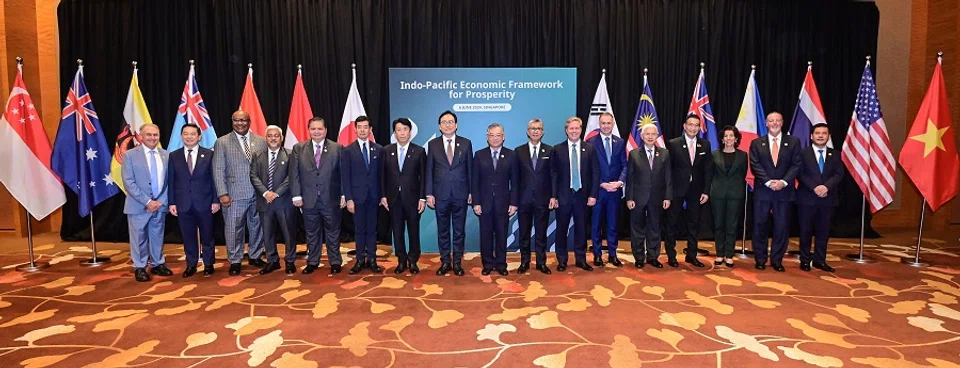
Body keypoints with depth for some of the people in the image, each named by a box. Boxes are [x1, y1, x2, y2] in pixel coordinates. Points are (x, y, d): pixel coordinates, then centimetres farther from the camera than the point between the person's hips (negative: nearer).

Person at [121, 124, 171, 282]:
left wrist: (161, 201, -6)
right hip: (139, 206, -3)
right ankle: (140, 268, 20)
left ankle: (157, 264, 27)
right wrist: (147, 201, -16)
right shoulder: (130, 155, -4)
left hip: (160, 204, 3)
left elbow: (168, 181, 6)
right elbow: (129, 183, -10)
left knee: (157, 237, 13)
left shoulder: (165, 155, 6)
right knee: (139, 238, 6)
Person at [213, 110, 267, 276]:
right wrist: (223, 193, -10)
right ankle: (235, 261, 18)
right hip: (234, 194, -2)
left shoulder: (261, 141, 6)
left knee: (257, 227, 11)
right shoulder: (222, 142, 3)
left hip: (259, 194, 2)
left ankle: (255, 256, 28)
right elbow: (218, 170, -2)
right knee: (233, 229, 4)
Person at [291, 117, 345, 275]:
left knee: (333, 232, 9)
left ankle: (335, 262, 21)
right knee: (312, 233, 13)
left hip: (331, 199, -1)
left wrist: (343, 195, -5)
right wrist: (296, 195, -4)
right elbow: (294, 173, 2)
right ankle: (312, 262, 26)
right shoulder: (299, 148, 4)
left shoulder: (337, 148, 0)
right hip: (309, 199, 2)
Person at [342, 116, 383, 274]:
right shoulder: (348, 150, 1)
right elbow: (346, 177, -2)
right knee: (360, 229, 7)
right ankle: (360, 260, 15)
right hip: (357, 195, -1)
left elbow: (381, 174, 6)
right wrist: (348, 199, -8)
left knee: (372, 229, 7)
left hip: (374, 196, 1)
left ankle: (371, 260, 14)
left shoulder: (378, 149, 5)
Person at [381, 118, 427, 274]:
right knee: (397, 231, 8)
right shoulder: (387, 151, 5)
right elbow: (384, 176, 6)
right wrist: (383, 196, 0)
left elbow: (423, 177, -2)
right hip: (393, 198, 2)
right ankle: (401, 261, 20)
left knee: (413, 231, 6)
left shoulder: (419, 151, -1)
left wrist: (422, 198, -8)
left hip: (412, 198, -2)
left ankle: (413, 261, 19)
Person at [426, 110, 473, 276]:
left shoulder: (466, 143, 3)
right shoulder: (433, 144, 3)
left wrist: (471, 192, 0)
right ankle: (445, 262, 20)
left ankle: (457, 262, 18)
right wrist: (429, 194, -3)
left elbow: (470, 169, 4)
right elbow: (429, 170, 2)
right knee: (443, 230, 8)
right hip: (441, 194, 0)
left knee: (459, 230, 7)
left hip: (461, 194, 0)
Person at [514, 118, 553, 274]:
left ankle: (541, 262, 18)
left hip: (543, 198, 0)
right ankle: (524, 262, 20)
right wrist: (514, 198, -2)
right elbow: (515, 176, 3)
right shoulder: (519, 151, 4)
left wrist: (553, 197, -4)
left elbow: (553, 175, 2)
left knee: (541, 232, 8)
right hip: (524, 198, 0)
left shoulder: (549, 151, 4)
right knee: (524, 232, 8)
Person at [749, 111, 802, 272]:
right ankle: (760, 260, 13)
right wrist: (768, 182, -14)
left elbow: (796, 165, 0)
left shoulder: (793, 142, 6)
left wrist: (783, 182, -14)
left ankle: (777, 260, 15)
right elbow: (755, 166, -3)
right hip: (762, 190, 0)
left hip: (784, 191, 0)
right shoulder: (756, 143, 6)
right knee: (760, 225, 3)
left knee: (782, 226, 4)